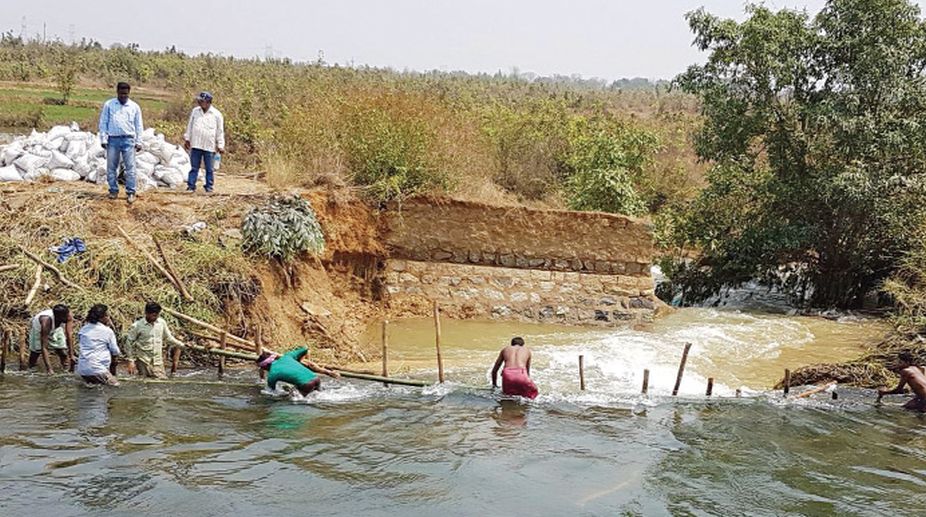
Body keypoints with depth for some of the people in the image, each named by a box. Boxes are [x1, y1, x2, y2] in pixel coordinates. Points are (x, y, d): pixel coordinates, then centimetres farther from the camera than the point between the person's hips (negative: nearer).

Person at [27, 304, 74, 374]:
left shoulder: (68, 316, -36)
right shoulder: (46, 320, -45)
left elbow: (69, 336, -26)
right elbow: (44, 348, -43)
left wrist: (71, 355, -31)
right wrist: (49, 369, -47)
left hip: (56, 330, 3)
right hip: (38, 329, -3)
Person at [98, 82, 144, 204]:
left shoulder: (134, 107, 7)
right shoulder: (108, 105, 5)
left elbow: (138, 125, 9)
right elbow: (103, 123, 5)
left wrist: (138, 142, 5)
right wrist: (103, 139, -1)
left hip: (128, 140, 0)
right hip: (113, 140, 1)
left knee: (130, 167, -5)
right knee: (111, 167, 4)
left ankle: (131, 192, -2)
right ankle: (113, 190, 13)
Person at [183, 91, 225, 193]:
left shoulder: (216, 114, -2)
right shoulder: (195, 111, 6)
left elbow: (220, 131, 2)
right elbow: (190, 126, 15)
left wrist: (220, 145, 0)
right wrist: (187, 139, 15)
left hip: (209, 147, -2)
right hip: (195, 145, 2)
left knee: (209, 169, 5)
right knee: (194, 167, 4)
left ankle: (209, 186, 13)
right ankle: (191, 186, 7)